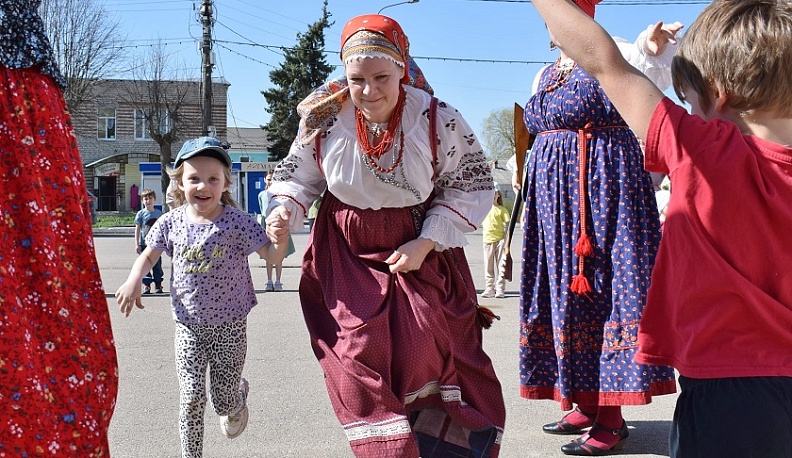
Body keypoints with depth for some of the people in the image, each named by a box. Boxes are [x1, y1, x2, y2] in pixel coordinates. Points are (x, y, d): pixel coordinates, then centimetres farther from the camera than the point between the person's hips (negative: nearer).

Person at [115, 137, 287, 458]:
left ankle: (238, 395, 44)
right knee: (191, 398, -3)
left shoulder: (236, 221, -12)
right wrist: (134, 280, -6)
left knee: (225, 401, 7)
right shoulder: (172, 222, -3)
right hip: (189, 326, 2)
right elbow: (149, 255, 12)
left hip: (229, 326, -2)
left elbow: (271, 255, -13)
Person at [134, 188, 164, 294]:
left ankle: (158, 285, 15)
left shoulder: (159, 213, 5)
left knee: (157, 264, 6)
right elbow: (137, 229, -1)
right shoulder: (141, 214, -1)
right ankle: (146, 285, 6)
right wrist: (137, 244, -6)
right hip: (144, 244, -2)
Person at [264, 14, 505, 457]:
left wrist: (425, 243, -13)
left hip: (421, 251, -1)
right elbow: (299, 176, 7)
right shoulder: (324, 119, -10)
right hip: (347, 254, 1)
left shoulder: (437, 120, -15)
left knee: (425, 347, -9)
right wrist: (284, 209, -16)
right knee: (359, 347, -9)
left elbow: (471, 185, -5)